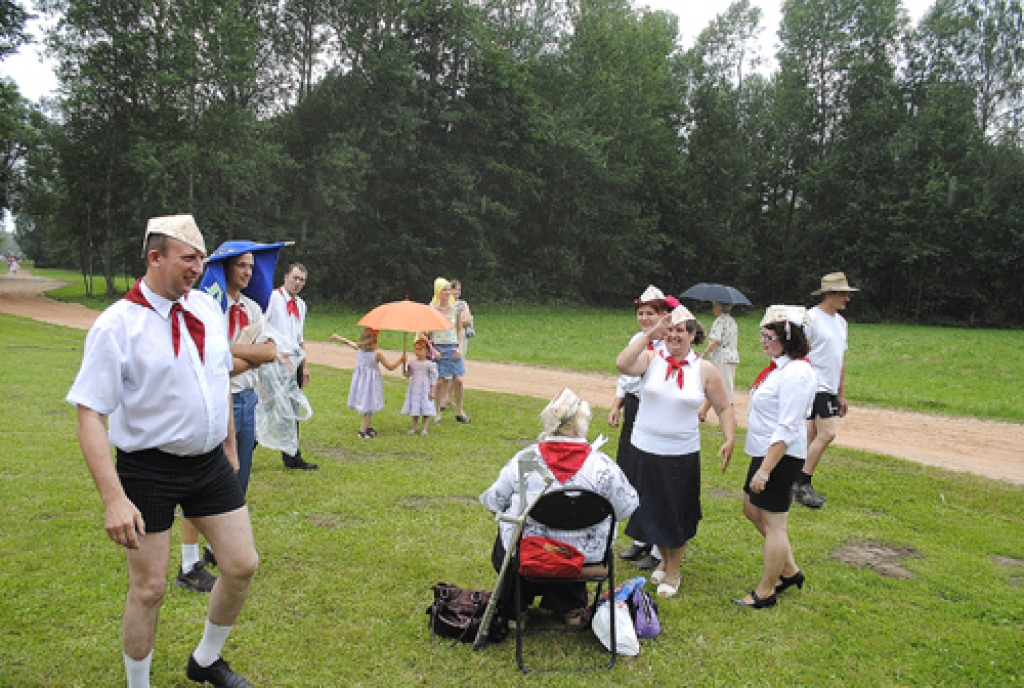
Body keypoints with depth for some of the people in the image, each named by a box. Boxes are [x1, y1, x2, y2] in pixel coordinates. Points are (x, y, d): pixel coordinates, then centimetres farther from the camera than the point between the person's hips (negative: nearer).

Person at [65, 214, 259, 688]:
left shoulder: (207, 307, 2)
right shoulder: (116, 324, -17)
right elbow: (90, 415, -19)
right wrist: (114, 498, -25)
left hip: (210, 461, 6)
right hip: (148, 469, -5)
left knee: (242, 565, 10)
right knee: (148, 588, 6)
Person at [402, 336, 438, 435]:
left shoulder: (430, 364, -8)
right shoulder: (412, 363, 5)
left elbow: (433, 378, -7)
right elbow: (407, 375, 13)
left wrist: (432, 391, -10)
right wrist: (404, 367, -4)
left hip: (425, 389, -4)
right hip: (414, 389, 4)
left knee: (425, 408, 1)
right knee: (414, 408, 8)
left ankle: (424, 428, 13)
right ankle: (415, 427, 20)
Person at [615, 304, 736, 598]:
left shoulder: (705, 370, -2)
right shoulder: (651, 359, -4)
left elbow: (724, 409, 4)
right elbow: (622, 365, -24)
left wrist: (730, 439, -11)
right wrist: (650, 334, -23)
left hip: (682, 454, -1)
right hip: (646, 450, 1)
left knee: (676, 513, 11)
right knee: (652, 509, 14)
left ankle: (673, 573, 31)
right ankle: (664, 560, 40)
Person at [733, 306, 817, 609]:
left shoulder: (796, 374, -23)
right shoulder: (779, 367, 8)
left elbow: (787, 430, -25)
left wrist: (765, 470, -23)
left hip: (781, 457, -10)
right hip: (765, 451, 10)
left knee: (773, 523, 3)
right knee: (752, 509, 20)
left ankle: (765, 592, 18)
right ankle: (789, 571, 34)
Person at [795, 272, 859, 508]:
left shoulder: (840, 321, 17)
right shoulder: (811, 318, -10)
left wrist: (841, 394, 22)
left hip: (830, 389, 9)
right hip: (815, 388, -8)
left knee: (812, 437, 10)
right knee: (827, 433, -15)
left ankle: (800, 485, 17)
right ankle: (802, 484, -6)